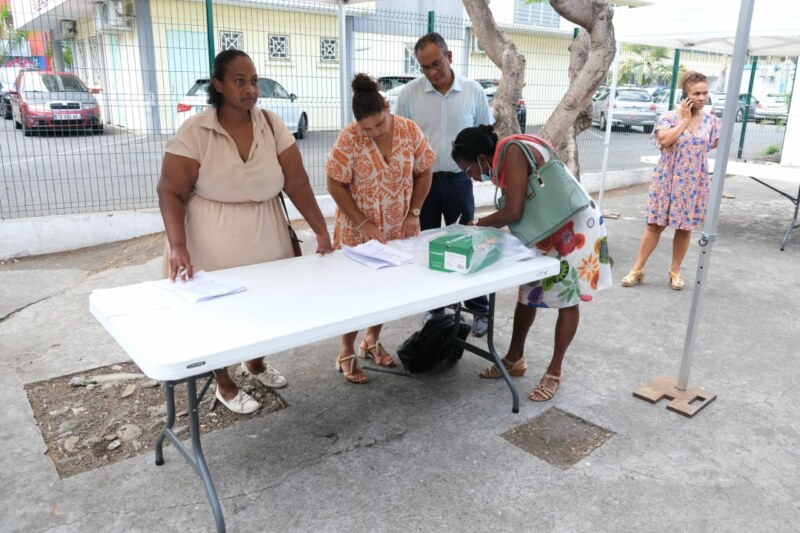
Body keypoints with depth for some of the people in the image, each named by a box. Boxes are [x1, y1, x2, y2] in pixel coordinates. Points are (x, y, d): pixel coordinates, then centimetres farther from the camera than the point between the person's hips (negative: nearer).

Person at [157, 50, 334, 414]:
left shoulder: (272, 126, -3)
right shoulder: (195, 132, -13)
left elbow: (297, 182, -4)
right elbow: (171, 193, -14)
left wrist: (321, 231, -8)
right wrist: (177, 246, -27)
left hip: (266, 239, 4)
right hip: (213, 244, -3)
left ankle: (255, 363, 45)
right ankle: (224, 386, 31)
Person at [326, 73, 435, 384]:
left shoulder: (409, 131, -7)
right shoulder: (349, 139, -17)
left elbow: (423, 173, 3)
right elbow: (336, 186, -13)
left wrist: (413, 213, -5)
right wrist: (363, 223, -18)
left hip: (399, 229, 4)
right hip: (360, 231, -3)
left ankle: (372, 341, 34)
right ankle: (346, 353, 21)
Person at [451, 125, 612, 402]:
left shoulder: (512, 153, -25)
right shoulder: (503, 160, 2)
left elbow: (514, 212, -30)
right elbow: (516, 210, 5)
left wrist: (477, 224, -16)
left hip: (574, 225, -9)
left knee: (567, 298, 1)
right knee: (528, 291, 11)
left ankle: (554, 372, 13)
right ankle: (515, 358, 24)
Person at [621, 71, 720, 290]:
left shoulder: (711, 120, 3)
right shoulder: (669, 117, -8)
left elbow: (714, 145, 17)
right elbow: (665, 140, -25)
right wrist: (685, 119, -17)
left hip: (694, 182, 3)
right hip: (667, 179, -3)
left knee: (685, 227, 9)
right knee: (655, 225, 1)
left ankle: (675, 271, 23)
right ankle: (637, 269, 9)